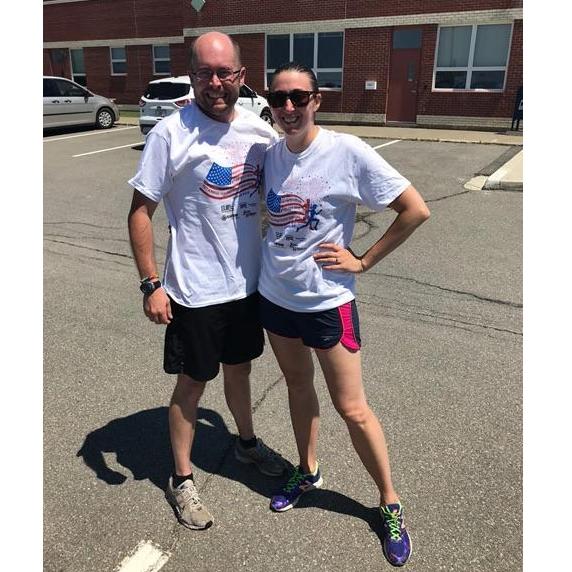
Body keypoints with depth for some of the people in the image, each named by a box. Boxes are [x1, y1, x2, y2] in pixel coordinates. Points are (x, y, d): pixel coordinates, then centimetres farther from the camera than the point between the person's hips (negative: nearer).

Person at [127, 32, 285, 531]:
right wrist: (151, 284, -14)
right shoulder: (170, 134, -14)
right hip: (195, 290, -4)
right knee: (192, 383, 10)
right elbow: (140, 211, -11)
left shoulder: (261, 132, 0)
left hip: (249, 281, 5)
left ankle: (247, 442, 48)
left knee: (239, 366, 23)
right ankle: (182, 479, 31)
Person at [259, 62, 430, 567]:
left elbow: (416, 210, -14)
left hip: (327, 301, -5)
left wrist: (362, 261, -13)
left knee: (352, 409, 5)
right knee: (298, 387, 21)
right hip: (275, 296, 5)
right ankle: (309, 472, 45)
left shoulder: (347, 152, -16)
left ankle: (390, 504, 28)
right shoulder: (269, 155, -1)